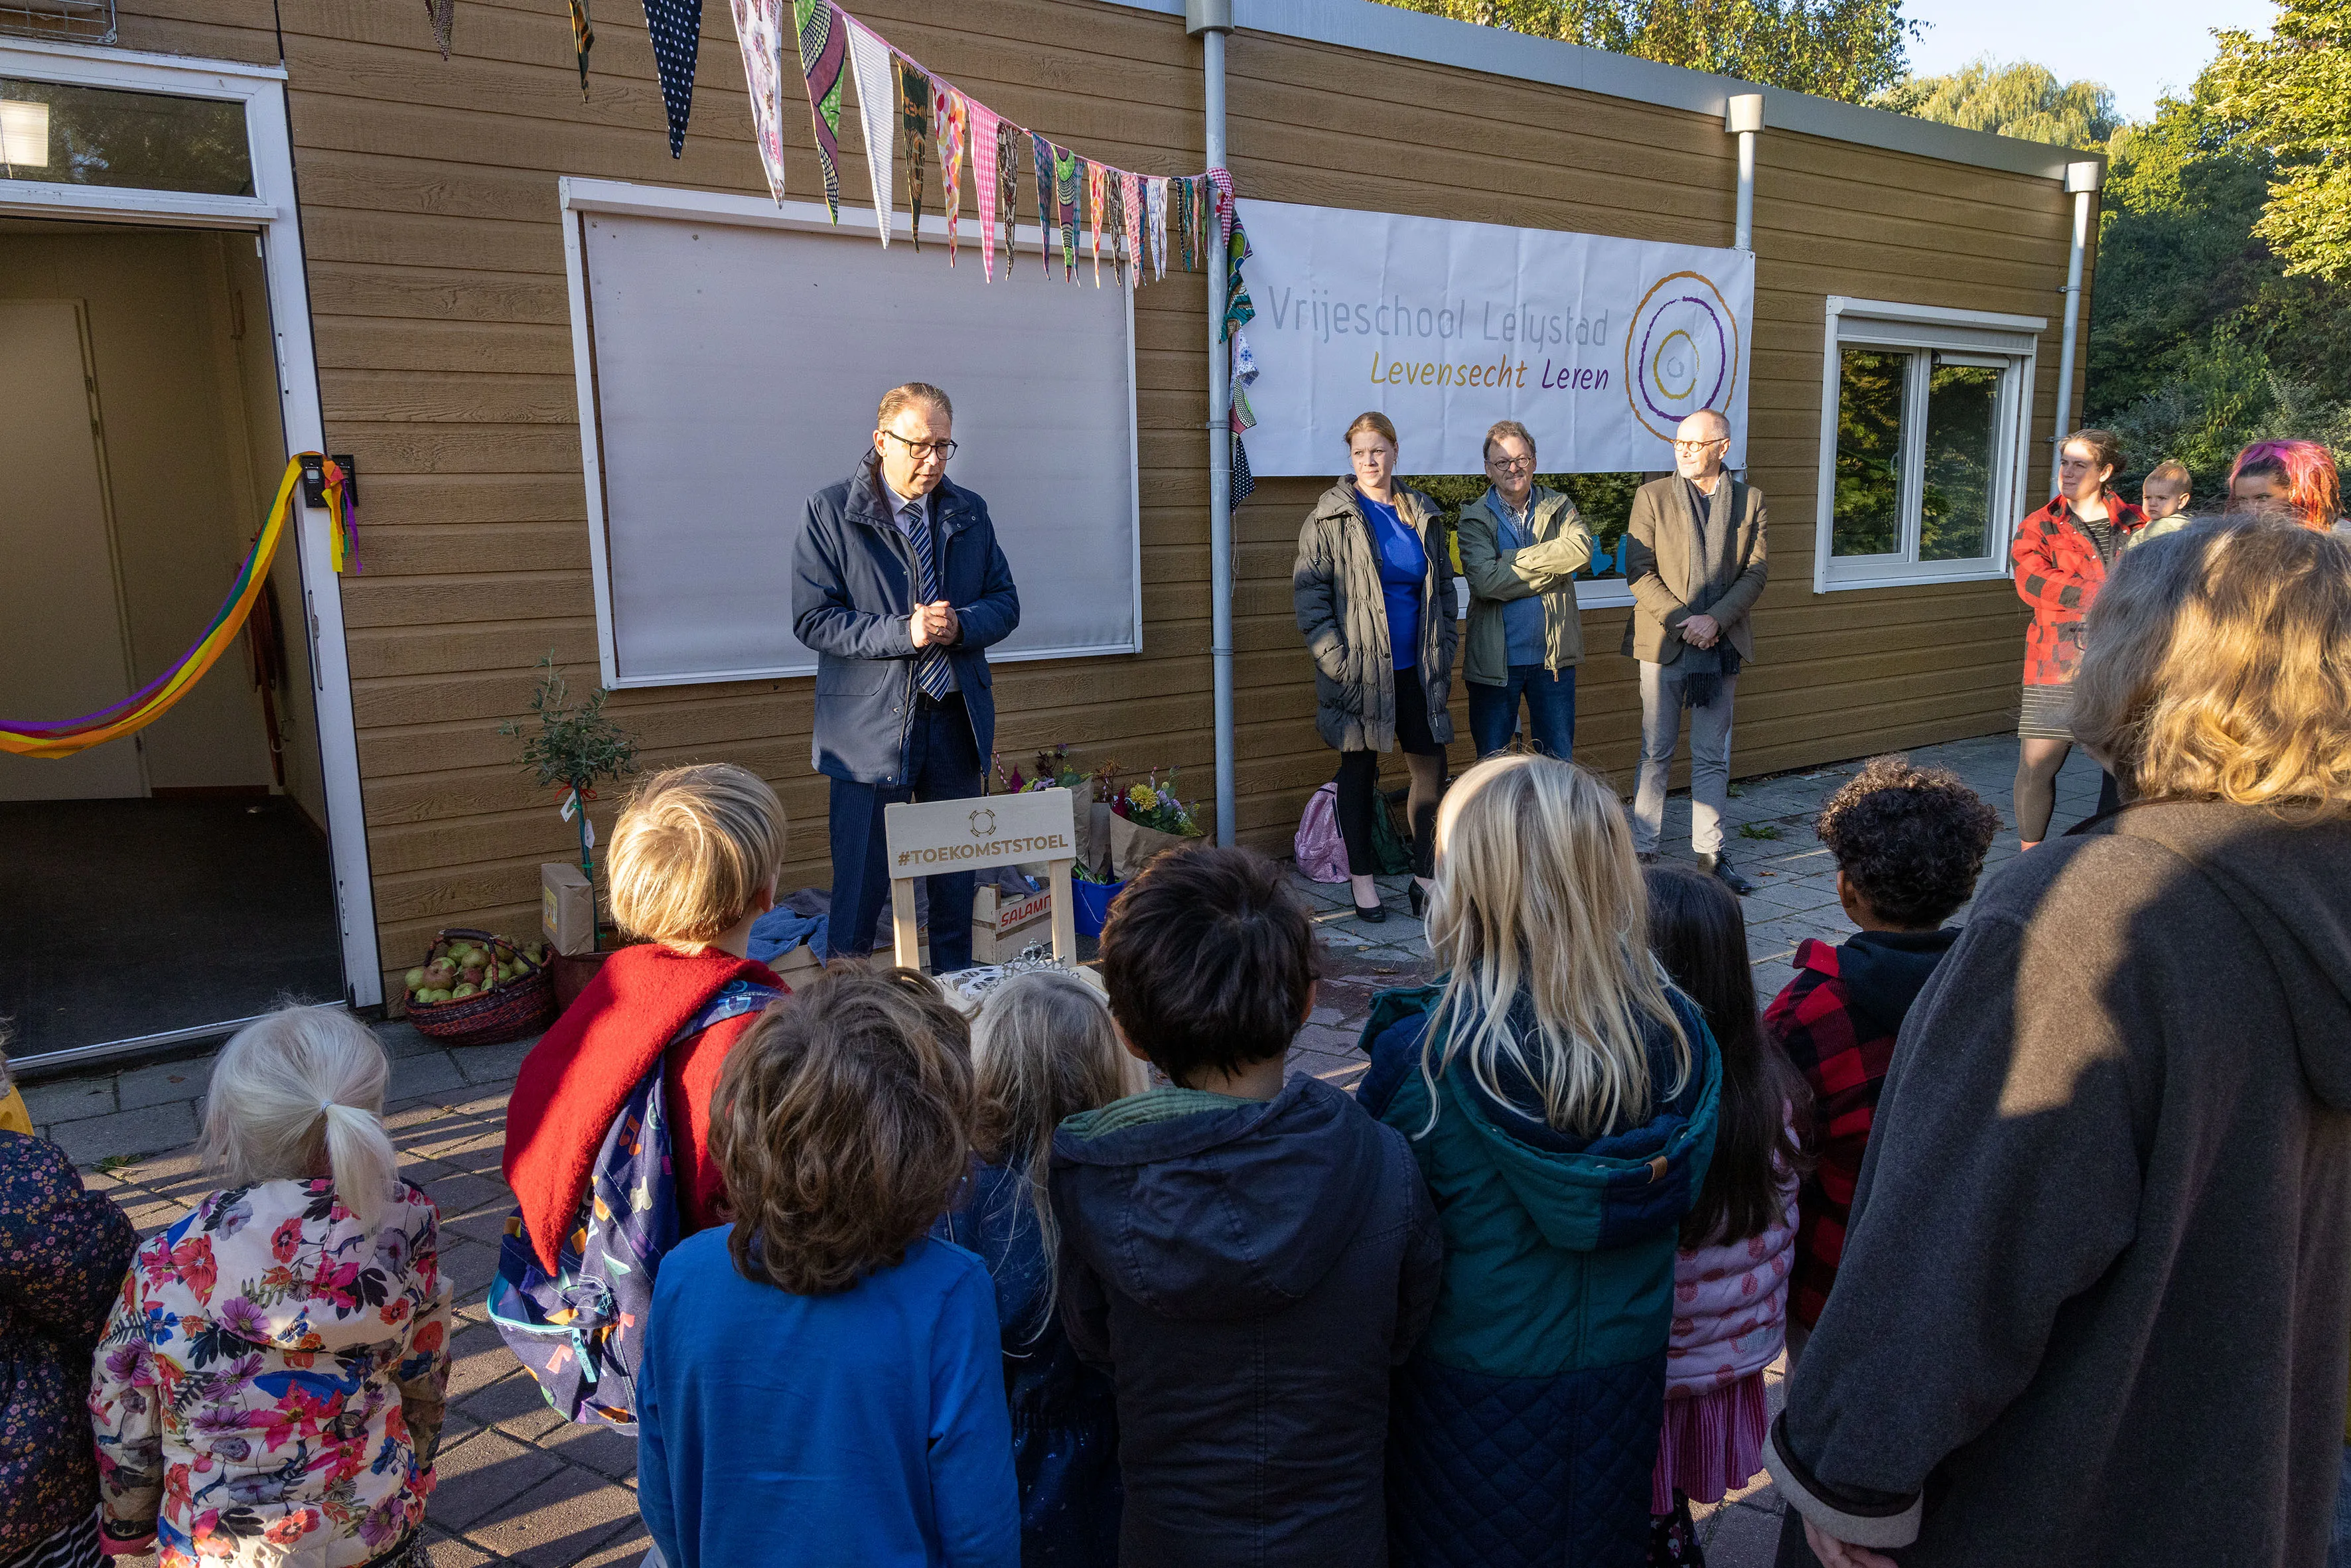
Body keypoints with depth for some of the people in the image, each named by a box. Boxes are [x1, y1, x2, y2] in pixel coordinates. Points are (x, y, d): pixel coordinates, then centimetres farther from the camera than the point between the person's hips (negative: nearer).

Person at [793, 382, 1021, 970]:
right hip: (871, 725, -4)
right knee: (860, 883, 1)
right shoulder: (830, 512, -3)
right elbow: (813, 619, -8)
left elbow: (1005, 603, 12)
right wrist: (904, 633, -20)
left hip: (957, 718, 5)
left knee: (958, 882, 13)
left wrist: (959, 626, -10)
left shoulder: (970, 512, 10)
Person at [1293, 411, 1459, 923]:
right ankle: (1361, 879, 17)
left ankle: (1425, 876, 16)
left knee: (1432, 766, 4)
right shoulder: (1331, 517, -2)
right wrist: (1333, 657, -13)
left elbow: (1444, 585, 16)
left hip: (1417, 668, 4)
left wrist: (1445, 648, 6)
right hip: (1359, 668, -4)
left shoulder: (1423, 515, 10)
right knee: (1359, 770, 6)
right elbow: (1309, 589, -6)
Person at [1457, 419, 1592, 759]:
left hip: (1553, 655, 2)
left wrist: (1514, 560, -16)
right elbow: (1485, 581, -18)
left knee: (1560, 763, 12)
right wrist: (1552, 568, -13)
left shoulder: (1558, 507, 6)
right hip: (1496, 660, -2)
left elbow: (1581, 549, -15)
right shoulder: (1474, 520, -2)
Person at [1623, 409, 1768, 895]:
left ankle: (1710, 853, 16)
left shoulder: (1750, 501, 7)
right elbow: (1639, 571, -5)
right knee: (1656, 754, 3)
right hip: (1663, 644, -2)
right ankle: (1643, 851, 11)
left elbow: (1754, 574, 1)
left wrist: (1715, 619, -14)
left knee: (1712, 758, 8)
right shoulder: (1652, 496, 2)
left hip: (1721, 645, 2)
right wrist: (1680, 621, -14)